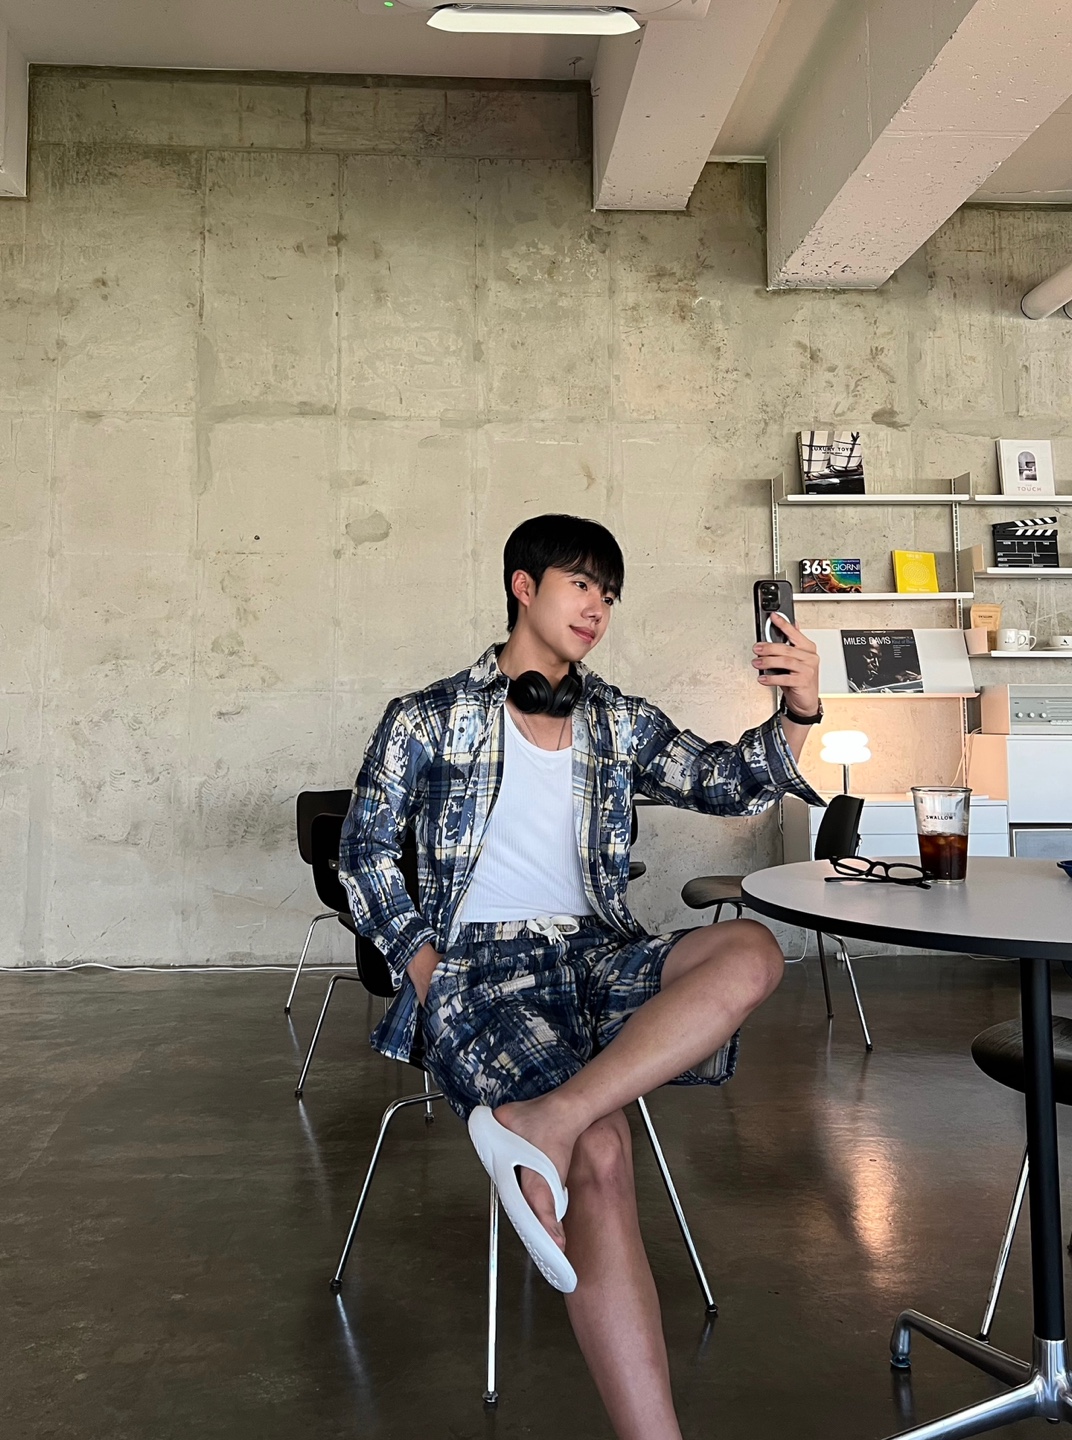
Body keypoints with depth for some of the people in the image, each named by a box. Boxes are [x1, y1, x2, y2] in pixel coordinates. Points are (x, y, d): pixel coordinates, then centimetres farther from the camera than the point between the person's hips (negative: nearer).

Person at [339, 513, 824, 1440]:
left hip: (596, 956, 5)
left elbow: (728, 784, 7)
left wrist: (798, 713, -13)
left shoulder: (619, 725, 17)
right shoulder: (430, 720, 6)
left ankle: (542, 1121, -34)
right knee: (601, 1151, -30)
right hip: (479, 968, -4)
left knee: (752, 951, -27)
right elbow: (365, 855, 6)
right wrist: (425, 970, -6)